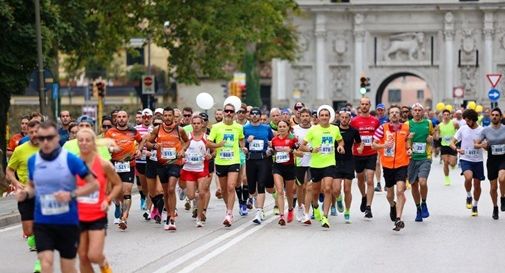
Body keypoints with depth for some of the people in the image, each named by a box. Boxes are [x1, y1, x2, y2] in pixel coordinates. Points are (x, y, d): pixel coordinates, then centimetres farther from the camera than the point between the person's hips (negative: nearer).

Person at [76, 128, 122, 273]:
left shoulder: (103, 164, -7)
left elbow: (118, 184, 7)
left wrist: (108, 200, -7)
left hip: (98, 217, -2)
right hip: (78, 217, 2)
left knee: (94, 255, -12)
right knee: (82, 257, 5)